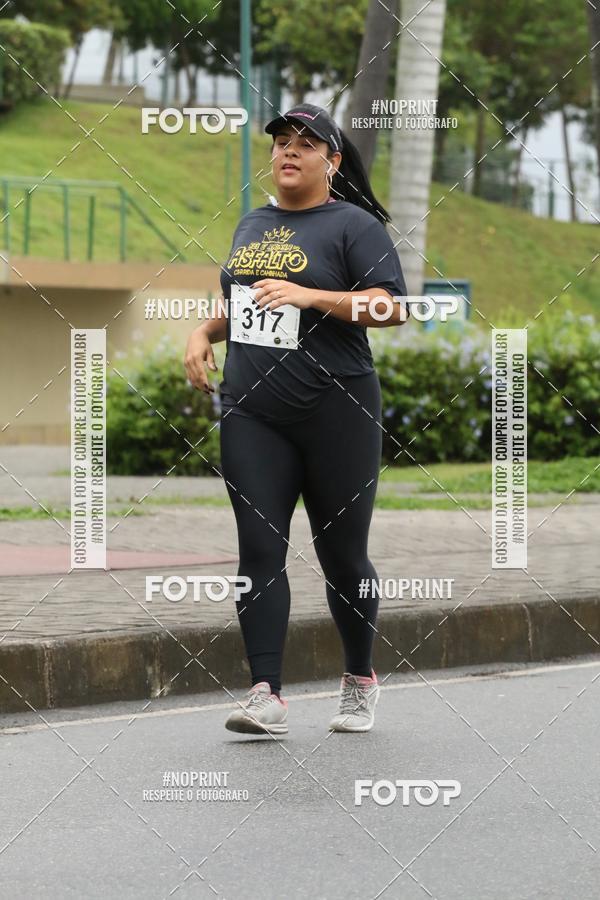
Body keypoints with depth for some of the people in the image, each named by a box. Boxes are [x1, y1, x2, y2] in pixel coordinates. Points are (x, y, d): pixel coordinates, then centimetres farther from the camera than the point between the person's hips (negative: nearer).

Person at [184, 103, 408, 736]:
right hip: (252, 416, 5)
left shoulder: (353, 225, -3)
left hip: (336, 415, -5)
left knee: (341, 555, 4)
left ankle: (360, 681, 24)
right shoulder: (251, 225, 17)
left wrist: (311, 296, -23)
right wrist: (203, 334, 11)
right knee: (259, 550, -6)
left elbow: (391, 307, -13)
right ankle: (265, 695, -10)